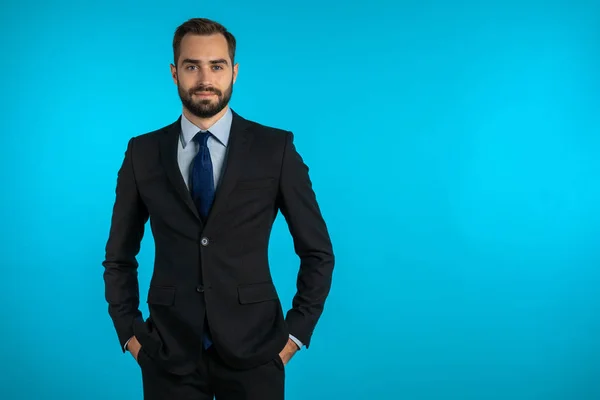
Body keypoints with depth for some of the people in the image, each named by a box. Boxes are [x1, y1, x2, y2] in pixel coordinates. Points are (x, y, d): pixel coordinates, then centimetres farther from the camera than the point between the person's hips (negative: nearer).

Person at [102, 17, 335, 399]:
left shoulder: (276, 148, -4)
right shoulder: (143, 153, 1)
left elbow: (318, 252, 1)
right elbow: (119, 258, 10)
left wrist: (295, 334, -3)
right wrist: (130, 333, 2)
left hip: (252, 353, -1)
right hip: (169, 354, 1)